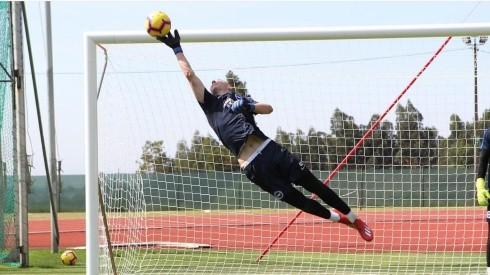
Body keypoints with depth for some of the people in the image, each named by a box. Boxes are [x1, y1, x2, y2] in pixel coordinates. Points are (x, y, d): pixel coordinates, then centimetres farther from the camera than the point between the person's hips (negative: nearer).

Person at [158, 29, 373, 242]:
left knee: (313, 185, 1)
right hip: (252, 165, -2)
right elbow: (190, 75, 10)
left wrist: (248, 106, -9)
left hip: (269, 149, 2)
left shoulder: (240, 99, 23)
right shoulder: (210, 104, 18)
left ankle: (354, 219, 12)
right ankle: (338, 218, 15)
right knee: (296, 199, -4)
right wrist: (176, 49, 8)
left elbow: (268, 108, 7)